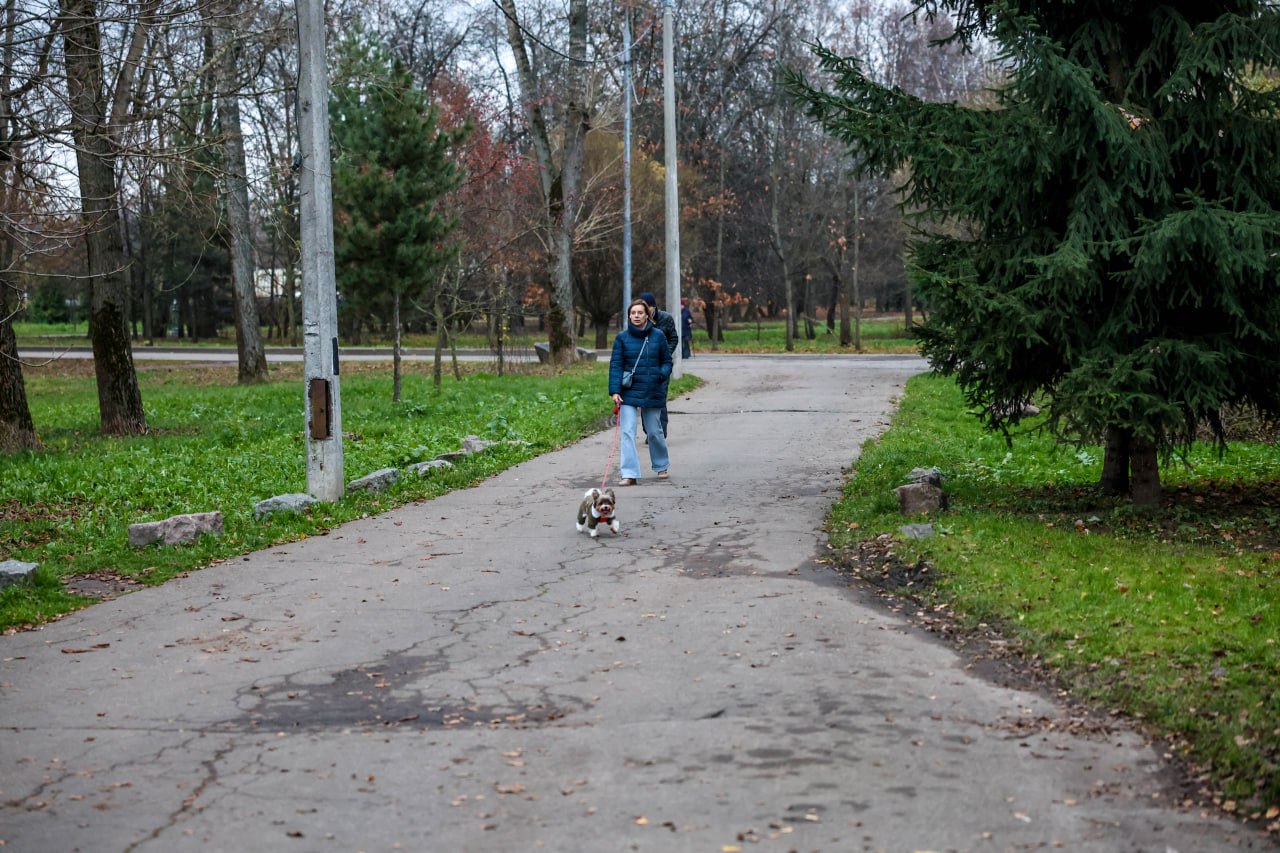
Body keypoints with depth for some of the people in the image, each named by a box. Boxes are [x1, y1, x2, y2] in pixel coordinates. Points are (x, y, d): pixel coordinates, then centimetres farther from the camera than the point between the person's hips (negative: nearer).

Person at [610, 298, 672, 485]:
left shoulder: (658, 336, 1)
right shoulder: (622, 337, -1)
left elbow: (667, 361, 9)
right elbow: (616, 365, -4)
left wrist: (662, 374, -13)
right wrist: (614, 390, -13)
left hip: (652, 392, 1)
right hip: (628, 392, -1)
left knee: (654, 431, 13)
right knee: (627, 432, -9)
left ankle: (661, 467, 34)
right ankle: (629, 474, -9)